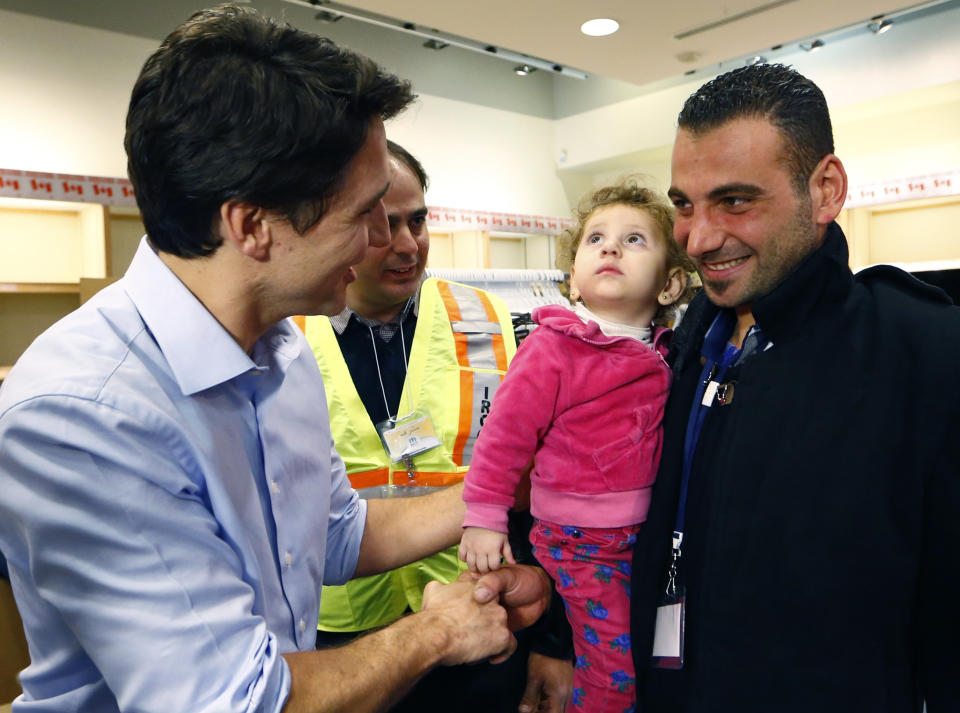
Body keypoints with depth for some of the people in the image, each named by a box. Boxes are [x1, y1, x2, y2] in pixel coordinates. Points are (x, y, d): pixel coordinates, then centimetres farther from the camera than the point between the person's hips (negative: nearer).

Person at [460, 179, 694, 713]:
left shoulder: (661, 354, 1)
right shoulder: (551, 348, -16)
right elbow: (506, 432, -15)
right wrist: (484, 518, -14)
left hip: (643, 530, 6)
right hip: (577, 541, -5)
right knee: (615, 670, -1)